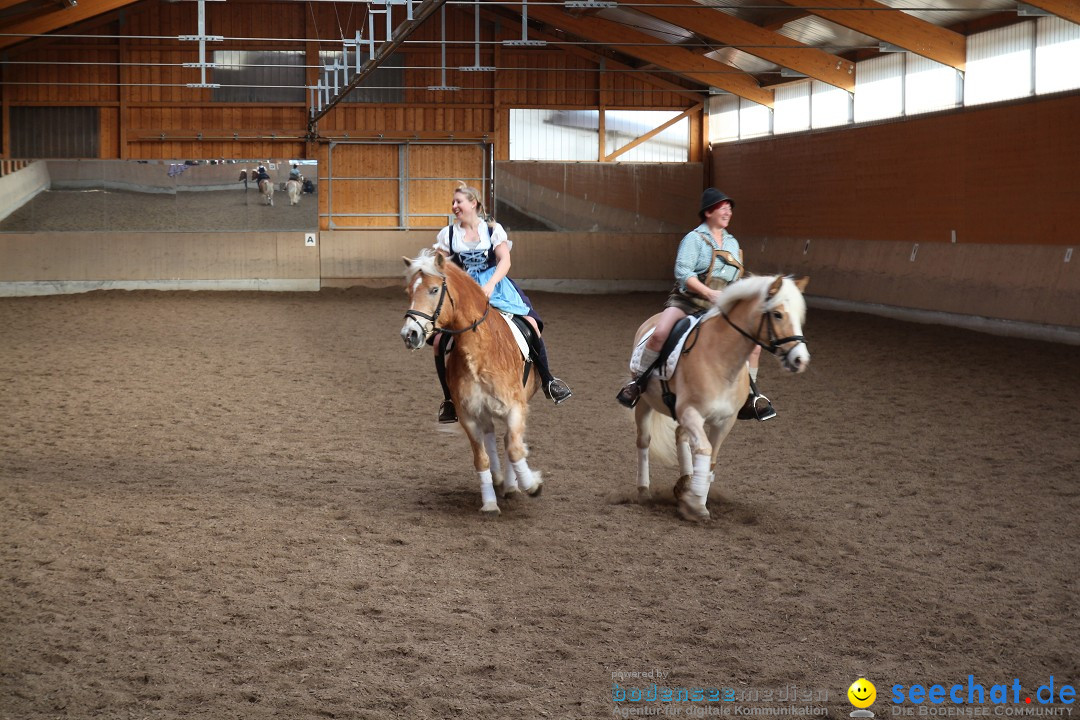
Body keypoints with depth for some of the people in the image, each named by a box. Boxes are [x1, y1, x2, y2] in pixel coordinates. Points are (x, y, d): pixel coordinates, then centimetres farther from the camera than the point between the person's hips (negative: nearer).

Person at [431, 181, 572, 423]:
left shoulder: (492, 229, 3)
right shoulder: (448, 234, 6)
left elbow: (505, 261, -8)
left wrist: (490, 285, -24)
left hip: (494, 285, -1)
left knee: (531, 322, -19)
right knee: (439, 340, -17)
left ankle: (547, 380, -2)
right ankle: (448, 398, 0)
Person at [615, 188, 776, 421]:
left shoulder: (732, 243, 17)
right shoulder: (694, 239, -5)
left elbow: (737, 280, 26)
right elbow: (683, 272, -17)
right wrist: (709, 292, -27)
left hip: (720, 307, 6)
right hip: (687, 301, -6)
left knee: (753, 344, -4)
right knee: (660, 333, -32)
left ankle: (750, 396, 13)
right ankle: (638, 383, -13)